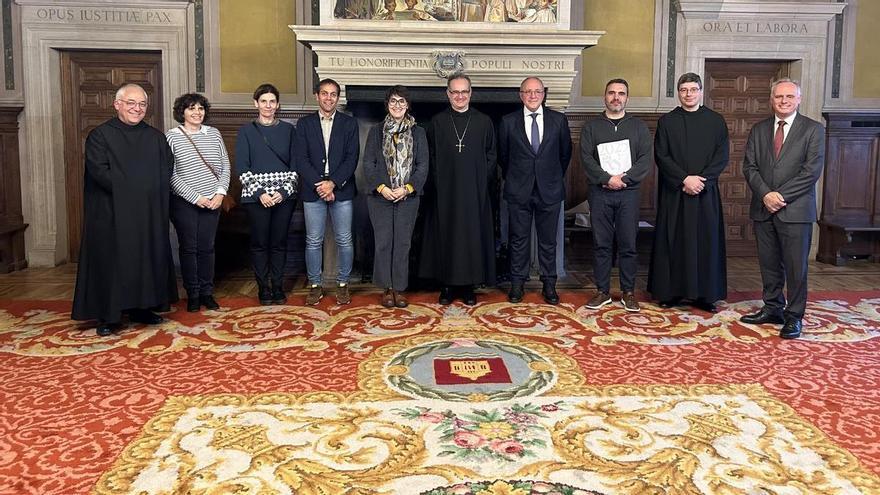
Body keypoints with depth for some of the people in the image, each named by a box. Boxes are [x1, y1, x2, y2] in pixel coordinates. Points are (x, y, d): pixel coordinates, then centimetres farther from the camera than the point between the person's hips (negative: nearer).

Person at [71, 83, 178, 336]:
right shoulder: (100, 135, -2)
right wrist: (130, 189, -14)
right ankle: (108, 315, 6)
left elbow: (167, 170, 7)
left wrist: (151, 191, -9)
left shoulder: (156, 137, 12)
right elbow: (99, 172, -12)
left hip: (150, 214, 4)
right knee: (111, 261, -1)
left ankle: (141, 307, 19)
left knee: (147, 258, 7)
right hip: (111, 213, -4)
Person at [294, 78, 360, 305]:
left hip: (341, 190, 0)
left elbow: (352, 158, -2)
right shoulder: (305, 123, 7)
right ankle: (315, 285, 15)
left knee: (344, 240, 3)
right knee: (313, 241, 5)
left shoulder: (349, 123, 6)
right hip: (313, 191, 0)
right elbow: (301, 159, -1)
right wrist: (319, 184, -12)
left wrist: (333, 183, -13)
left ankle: (343, 284, 15)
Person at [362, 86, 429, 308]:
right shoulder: (376, 131, 5)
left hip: (407, 197, 0)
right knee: (383, 242, 2)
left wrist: (408, 188, -12)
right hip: (380, 196, 0)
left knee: (403, 243, 3)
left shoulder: (418, 132, 5)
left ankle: (399, 288, 13)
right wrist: (381, 187, -12)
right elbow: (368, 164, 0)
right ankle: (387, 288, 13)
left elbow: (423, 165, 1)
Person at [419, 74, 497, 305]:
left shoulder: (483, 122, 5)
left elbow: (491, 156, 6)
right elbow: (430, 158, 4)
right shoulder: (437, 122, 4)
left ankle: (468, 285, 12)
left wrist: (483, 182, -3)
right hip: (444, 192, 0)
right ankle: (447, 285, 11)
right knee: (446, 236, 3)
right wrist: (437, 184, -3)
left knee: (473, 236, 3)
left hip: (475, 192, 0)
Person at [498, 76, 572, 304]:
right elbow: (502, 156, 10)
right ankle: (517, 283, 17)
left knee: (548, 240, 7)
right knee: (519, 240, 6)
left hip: (549, 190, 1)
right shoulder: (508, 122, 0)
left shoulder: (558, 120, 2)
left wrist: (555, 177, 13)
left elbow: (565, 153, 12)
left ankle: (549, 284, 18)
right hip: (519, 191, 0)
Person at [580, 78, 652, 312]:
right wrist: (607, 179, -15)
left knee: (628, 245, 2)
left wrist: (624, 178, -14)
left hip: (628, 192, 0)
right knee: (601, 244, 3)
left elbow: (645, 159, 0)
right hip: (599, 193, 0)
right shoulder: (591, 127, 9)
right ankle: (603, 291, 12)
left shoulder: (638, 127, 10)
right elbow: (586, 158, -3)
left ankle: (628, 292, 11)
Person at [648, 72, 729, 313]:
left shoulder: (716, 121, 6)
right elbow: (661, 156, -3)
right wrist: (684, 179, -14)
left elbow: (722, 157, 1)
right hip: (674, 193, -1)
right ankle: (670, 292, 8)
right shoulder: (667, 121, 4)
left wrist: (701, 180, -12)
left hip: (705, 193, 1)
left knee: (706, 242, 2)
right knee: (673, 242, 1)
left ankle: (704, 294, 8)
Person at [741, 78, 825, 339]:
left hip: (795, 209, -4)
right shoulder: (759, 130, 12)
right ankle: (772, 308, 23)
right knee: (769, 264, 11)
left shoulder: (813, 129, 0)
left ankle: (794, 316, 8)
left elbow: (812, 170, -8)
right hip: (763, 209, 4)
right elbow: (749, 166, 5)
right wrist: (765, 194, -11)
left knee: (796, 266, -1)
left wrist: (781, 196, -14)